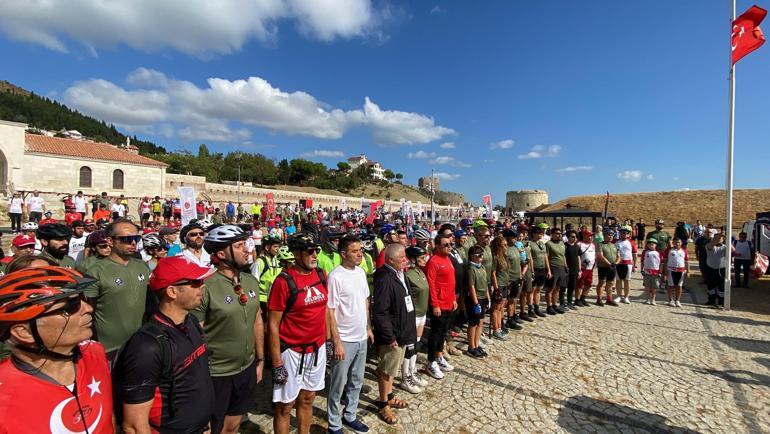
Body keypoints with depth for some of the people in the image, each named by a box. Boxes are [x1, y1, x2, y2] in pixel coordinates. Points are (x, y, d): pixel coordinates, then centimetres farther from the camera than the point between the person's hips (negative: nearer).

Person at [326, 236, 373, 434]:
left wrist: (368, 327, 13)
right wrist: (337, 342, -17)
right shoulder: (335, 276, -19)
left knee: (357, 381, 21)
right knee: (338, 384, 10)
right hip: (345, 339, -7)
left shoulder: (360, 272, 2)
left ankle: (350, 415, 40)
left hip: (361, 337, 7)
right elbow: (330, 311, -17)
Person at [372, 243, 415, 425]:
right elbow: (379, 312, -27)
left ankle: (389, 396, 41)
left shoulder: (399, 274, 5)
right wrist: (390, 336, -22)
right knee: (386, 370, 8)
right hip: (392, 335, -9)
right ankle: (383, 405, 26)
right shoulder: (385, 279, -26)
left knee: (392, 368, 24)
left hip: (401, 332, 9)